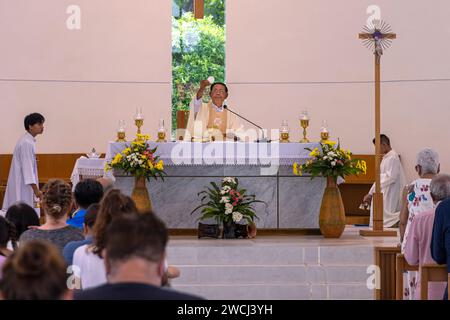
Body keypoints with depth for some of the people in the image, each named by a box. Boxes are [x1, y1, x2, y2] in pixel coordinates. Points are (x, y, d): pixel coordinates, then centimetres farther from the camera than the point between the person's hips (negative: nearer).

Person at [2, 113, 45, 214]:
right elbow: (27, 167, -21)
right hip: (22, 186, -10)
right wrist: (36, 189, -20)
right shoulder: (26, 143, -18)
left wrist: (35, 188, 21)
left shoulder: (29, 141, 13)